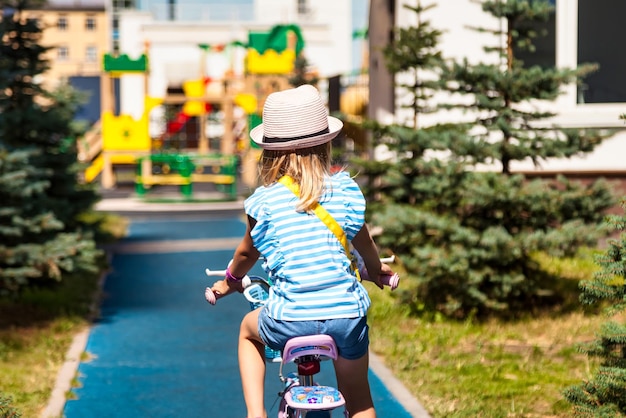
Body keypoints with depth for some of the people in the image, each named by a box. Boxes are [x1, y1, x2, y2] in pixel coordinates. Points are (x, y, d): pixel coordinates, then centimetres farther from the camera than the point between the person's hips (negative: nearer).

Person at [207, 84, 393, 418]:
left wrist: (230, 281, 39)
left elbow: (248, 252, 17)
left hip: (289, 321, -1)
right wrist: (376, 269, 42)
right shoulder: (345, 188, 4)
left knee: (248, 330, 33)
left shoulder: (263, 201, 1)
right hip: (346, 315, 1)